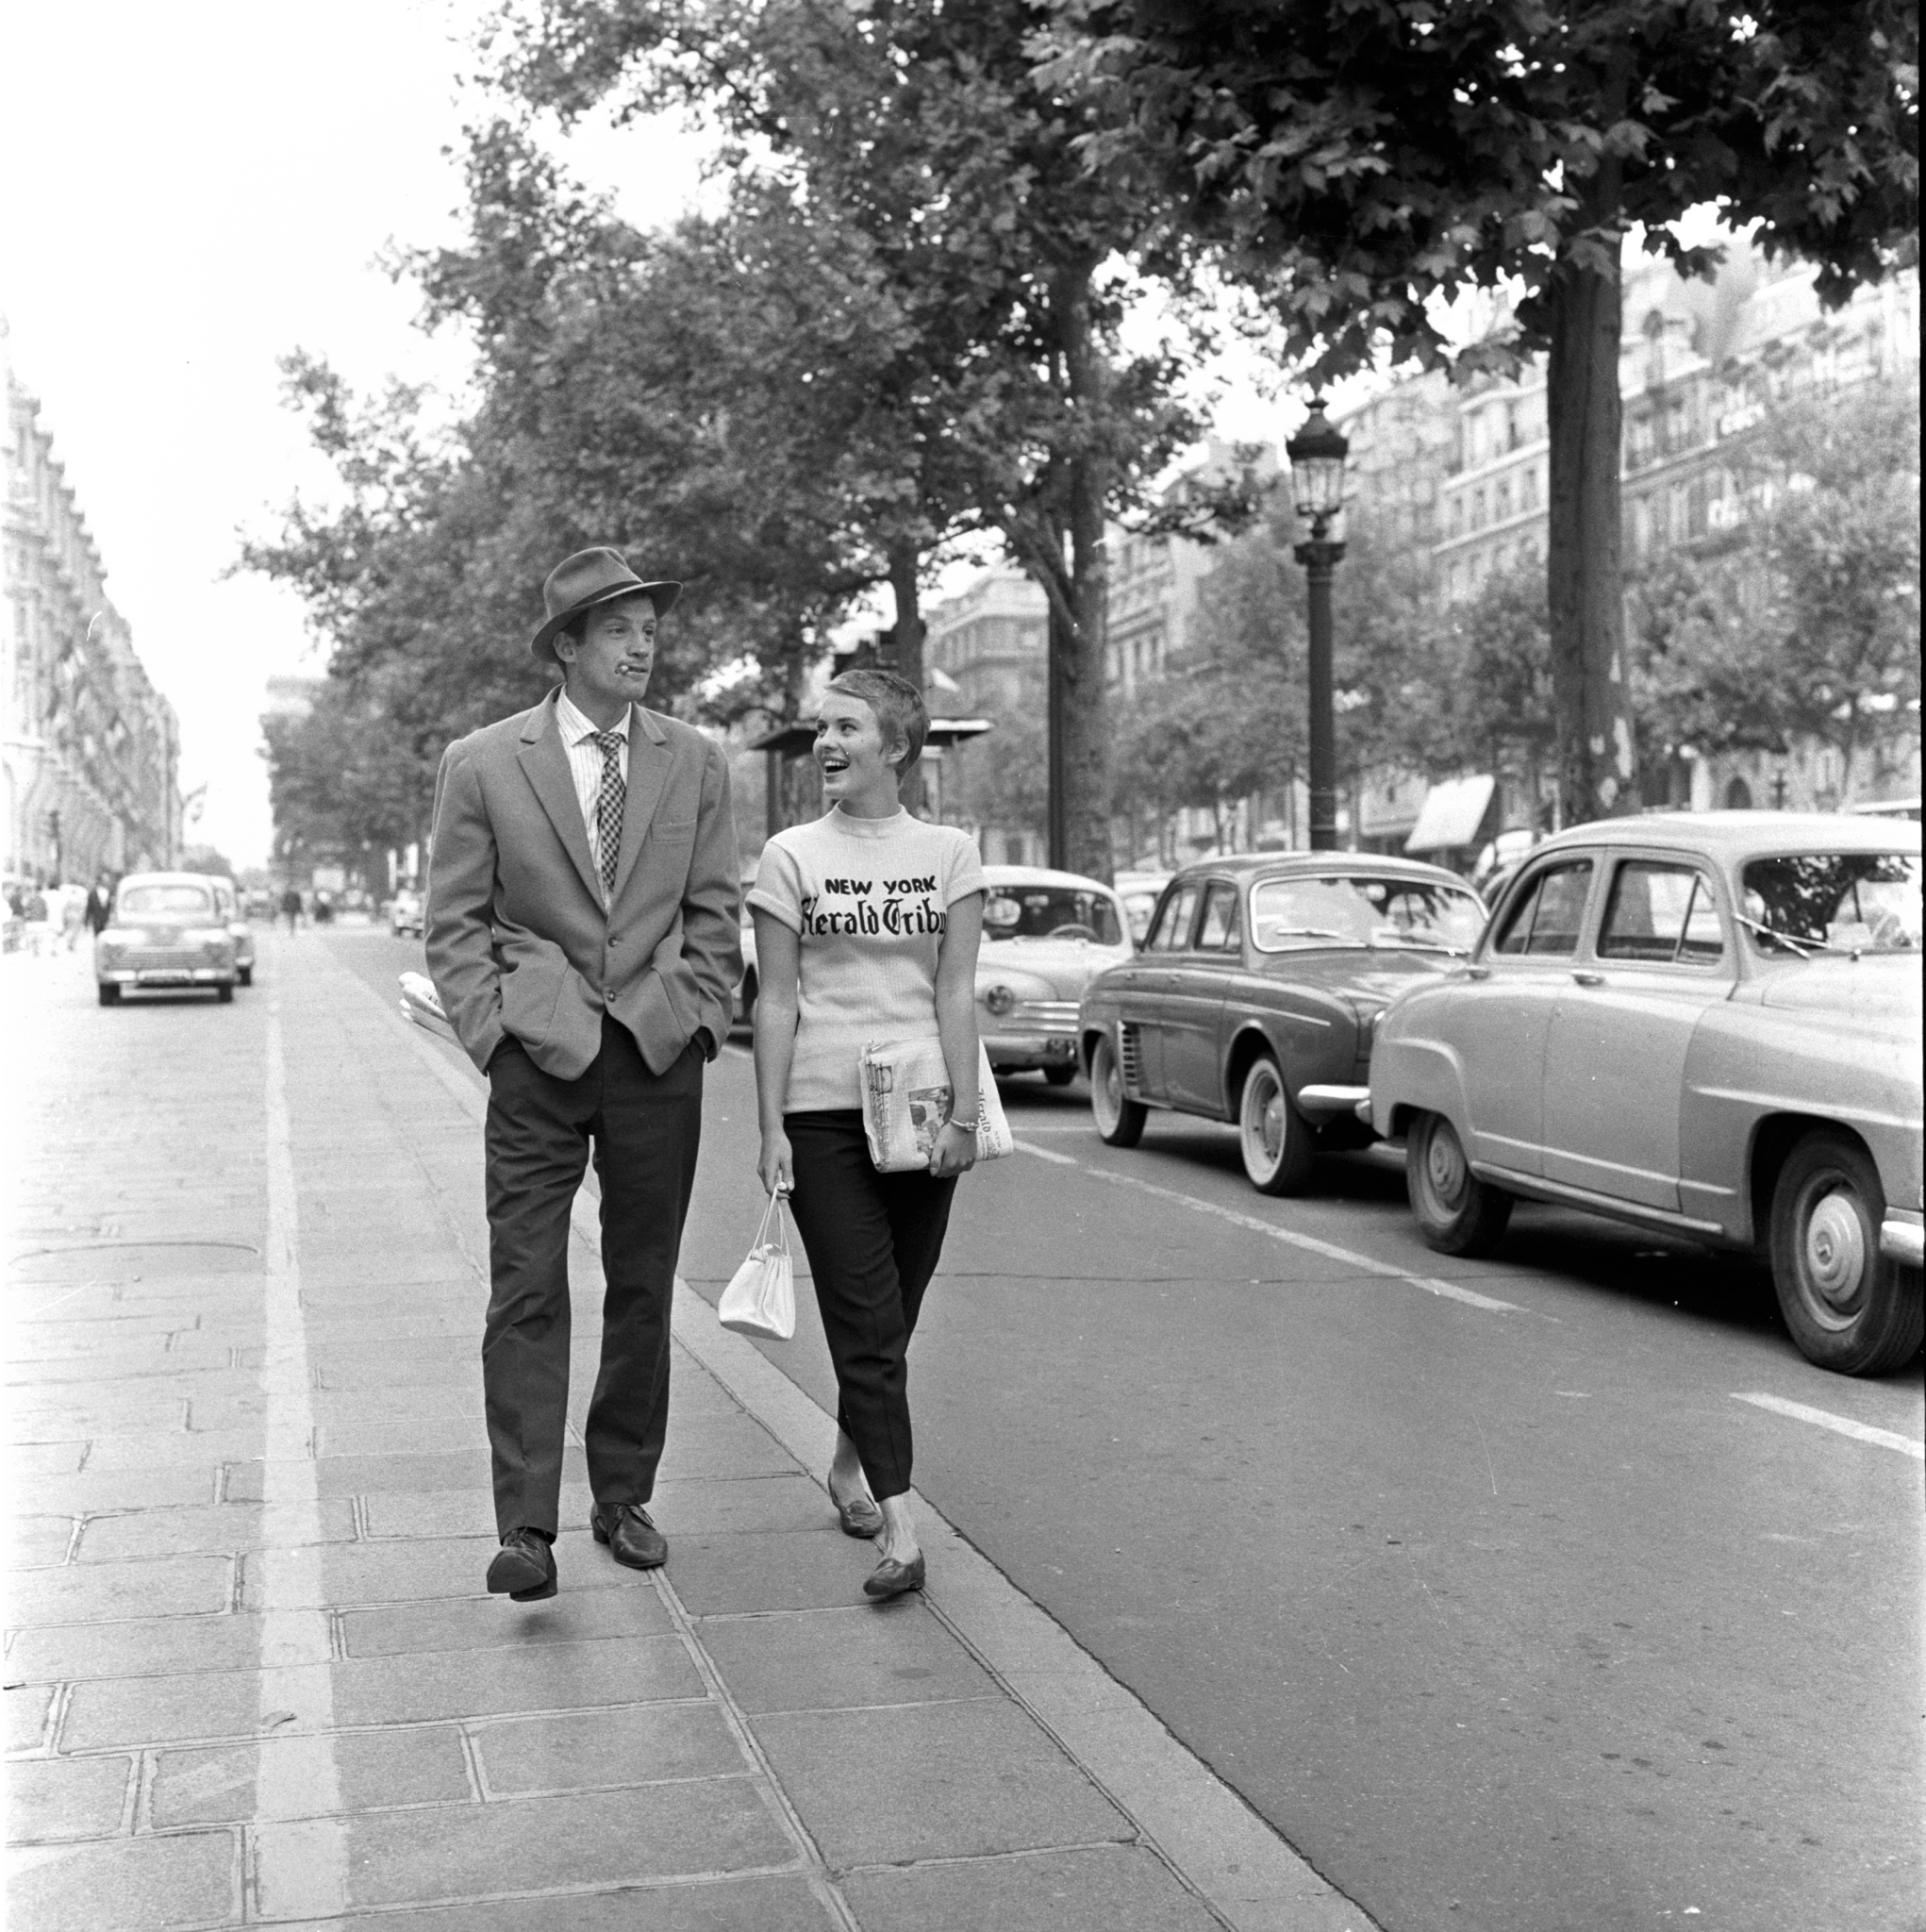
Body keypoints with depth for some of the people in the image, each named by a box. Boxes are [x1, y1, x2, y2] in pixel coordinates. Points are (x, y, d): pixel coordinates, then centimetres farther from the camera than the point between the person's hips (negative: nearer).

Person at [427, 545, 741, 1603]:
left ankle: (624, 1498, 22)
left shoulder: (696, 763, 8)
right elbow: (454, 922, 3)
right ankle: (526, 1528, -6)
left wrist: (696, 1019, 2)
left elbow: (715, 913, 12)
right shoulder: (482, 763, 1)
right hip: (536, 1054, -2)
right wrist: (495, 1033, -6)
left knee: (642, 1291, 9)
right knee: (527, 1294, -7)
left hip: (660, 1056, 3)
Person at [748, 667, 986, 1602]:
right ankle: (898, 1529, -8)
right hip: (823, 1111, -2)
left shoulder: (949, 853, 4)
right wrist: (771, 1129, -4)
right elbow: (775, 1001, 0)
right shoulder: (791, 857, 1)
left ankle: (848, 1463, 35)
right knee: (866, 1321, -7)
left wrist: (963, 1114, -5)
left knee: (890, 1318, 10)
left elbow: (956, 991, 2)